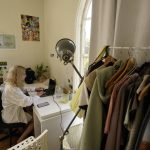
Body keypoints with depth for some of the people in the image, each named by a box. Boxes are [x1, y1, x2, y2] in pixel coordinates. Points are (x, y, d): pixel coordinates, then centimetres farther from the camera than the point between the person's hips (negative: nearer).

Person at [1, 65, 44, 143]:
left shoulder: (11, 84, -4)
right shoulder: (12, 90, -35)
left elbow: (23, 90, 12)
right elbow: (27, 101, -35)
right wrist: (38, 96, -19)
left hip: (12, 111, 9)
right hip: (11, 116, -8)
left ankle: (25, 132, 28)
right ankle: (20, 141, 14)